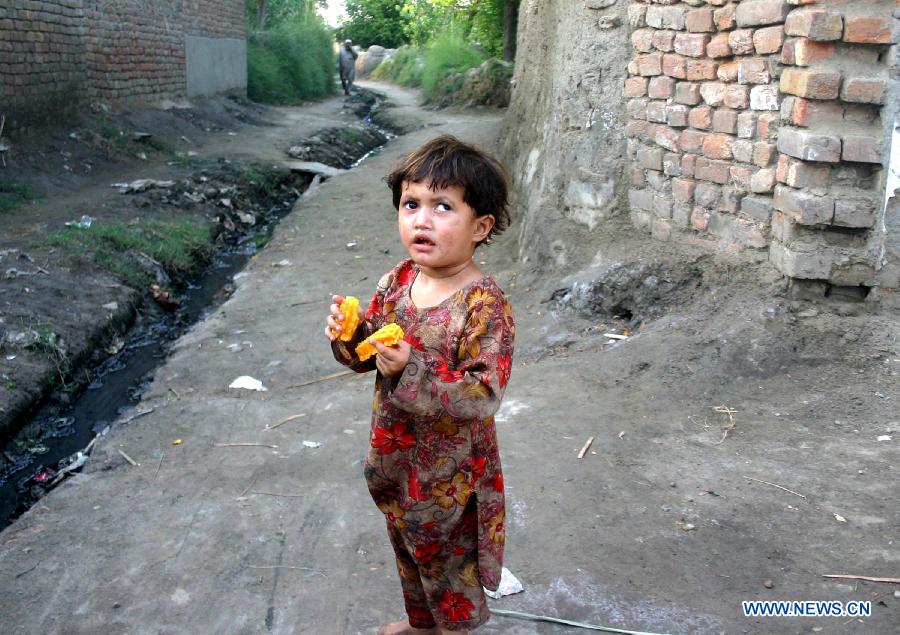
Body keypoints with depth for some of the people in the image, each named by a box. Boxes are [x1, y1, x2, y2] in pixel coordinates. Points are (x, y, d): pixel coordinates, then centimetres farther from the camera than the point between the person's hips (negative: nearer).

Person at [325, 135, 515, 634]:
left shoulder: (485, 306, -26)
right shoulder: (398, 280, -5)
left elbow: (484, 396, -30)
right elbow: (367, 357, 6)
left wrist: (413, 370, -38)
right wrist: (348, 335, -16)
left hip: (450, 475, -7)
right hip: (394, 456, 7)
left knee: (448, 562, 17)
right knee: (409, 552, 29)